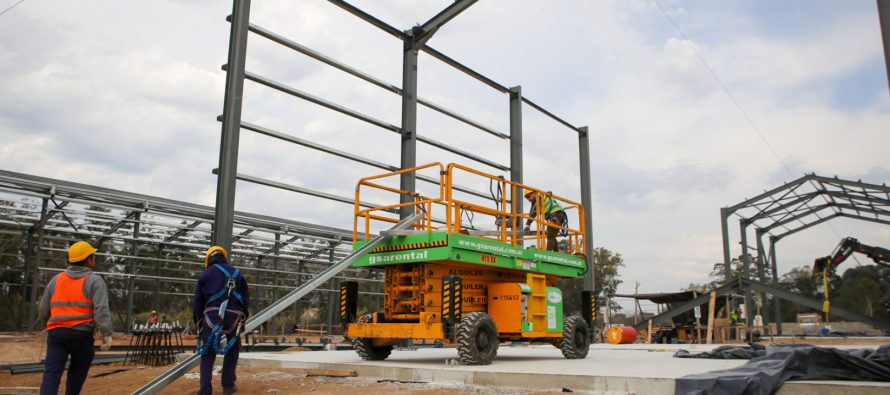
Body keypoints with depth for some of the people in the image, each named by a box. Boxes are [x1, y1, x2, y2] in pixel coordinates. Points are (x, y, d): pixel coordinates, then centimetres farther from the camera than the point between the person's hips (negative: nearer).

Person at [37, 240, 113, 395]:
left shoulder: (56, 280, 12)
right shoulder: (95, 281, -3)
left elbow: (43, 311, 18)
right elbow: (101, 309, -16)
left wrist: (49, 326, 37)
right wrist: (107, 334, -19)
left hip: (56, 333, 3)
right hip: (81, 334, -3)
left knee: (51, 374, -3)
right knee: (77, 371, 17)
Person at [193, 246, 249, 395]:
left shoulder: (205, 274, 8)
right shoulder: (237, 273, 13)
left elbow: (198, 300, 7)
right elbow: (246, 299, 12)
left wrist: (198, 320, 14)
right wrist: (243, 316, 18)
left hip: (212, 316, -1)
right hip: (233, 317, 1)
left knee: (207, 354, 4)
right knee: (232, 350, 18)